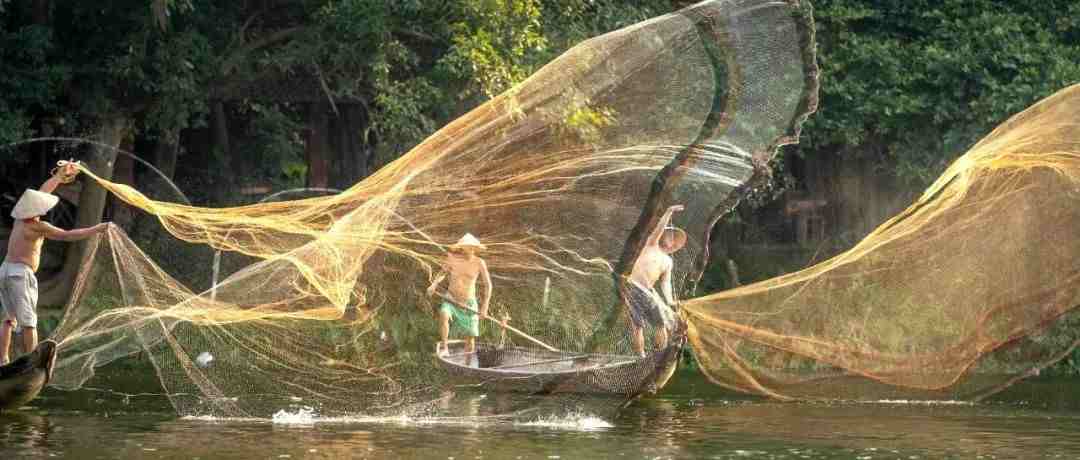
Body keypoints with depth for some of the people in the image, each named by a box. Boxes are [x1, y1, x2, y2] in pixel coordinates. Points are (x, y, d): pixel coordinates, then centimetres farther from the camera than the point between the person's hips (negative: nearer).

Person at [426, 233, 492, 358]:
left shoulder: (479, 263, -13)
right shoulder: (452, 258, -9)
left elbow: (487, 285, -5)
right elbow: (443, 273, 11)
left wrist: (484, 307, -9)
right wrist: (434, 285, -7)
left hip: (468, 303, 0)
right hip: (450, 300, 0)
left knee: (470, 336, 3)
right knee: (443, 315, -32)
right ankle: (443, 347, -17)